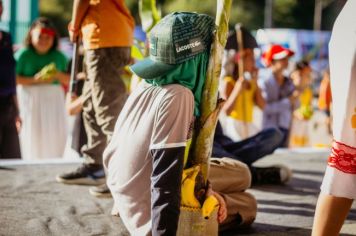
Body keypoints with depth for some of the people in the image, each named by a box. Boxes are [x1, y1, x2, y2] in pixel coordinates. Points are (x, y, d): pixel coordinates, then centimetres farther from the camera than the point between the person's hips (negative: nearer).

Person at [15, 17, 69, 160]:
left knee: (54, 138, -1)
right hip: (30, 101, -3)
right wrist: (35, 80, -16)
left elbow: (68, 81, 9)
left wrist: (58, 74, -10)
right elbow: (14, 79, -7)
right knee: (33, 137, -4)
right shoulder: (23, 55, 0)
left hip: (53, 101, 3)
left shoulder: (59, 57, 9)